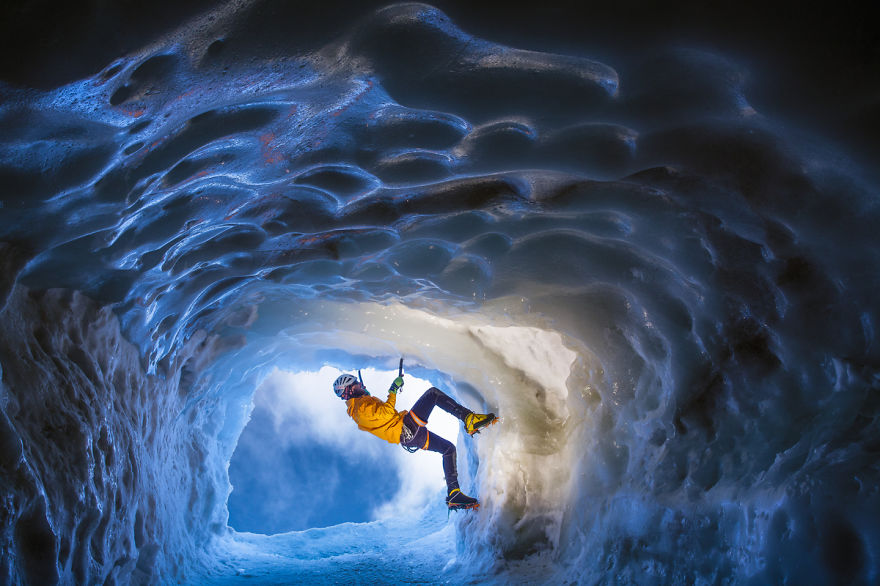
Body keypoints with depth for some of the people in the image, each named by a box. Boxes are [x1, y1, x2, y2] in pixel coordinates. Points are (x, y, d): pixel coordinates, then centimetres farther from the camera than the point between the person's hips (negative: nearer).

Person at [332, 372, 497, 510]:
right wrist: (393, 391, -14)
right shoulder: (361, 405, -11)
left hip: (405, 439, 10)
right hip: (407, 426, -10)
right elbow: (387, 413, -21)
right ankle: (469, 419, -25)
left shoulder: (353, 411, 19)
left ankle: (453, 494, 9)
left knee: (448, 448, 17)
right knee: (433, 393, -8)